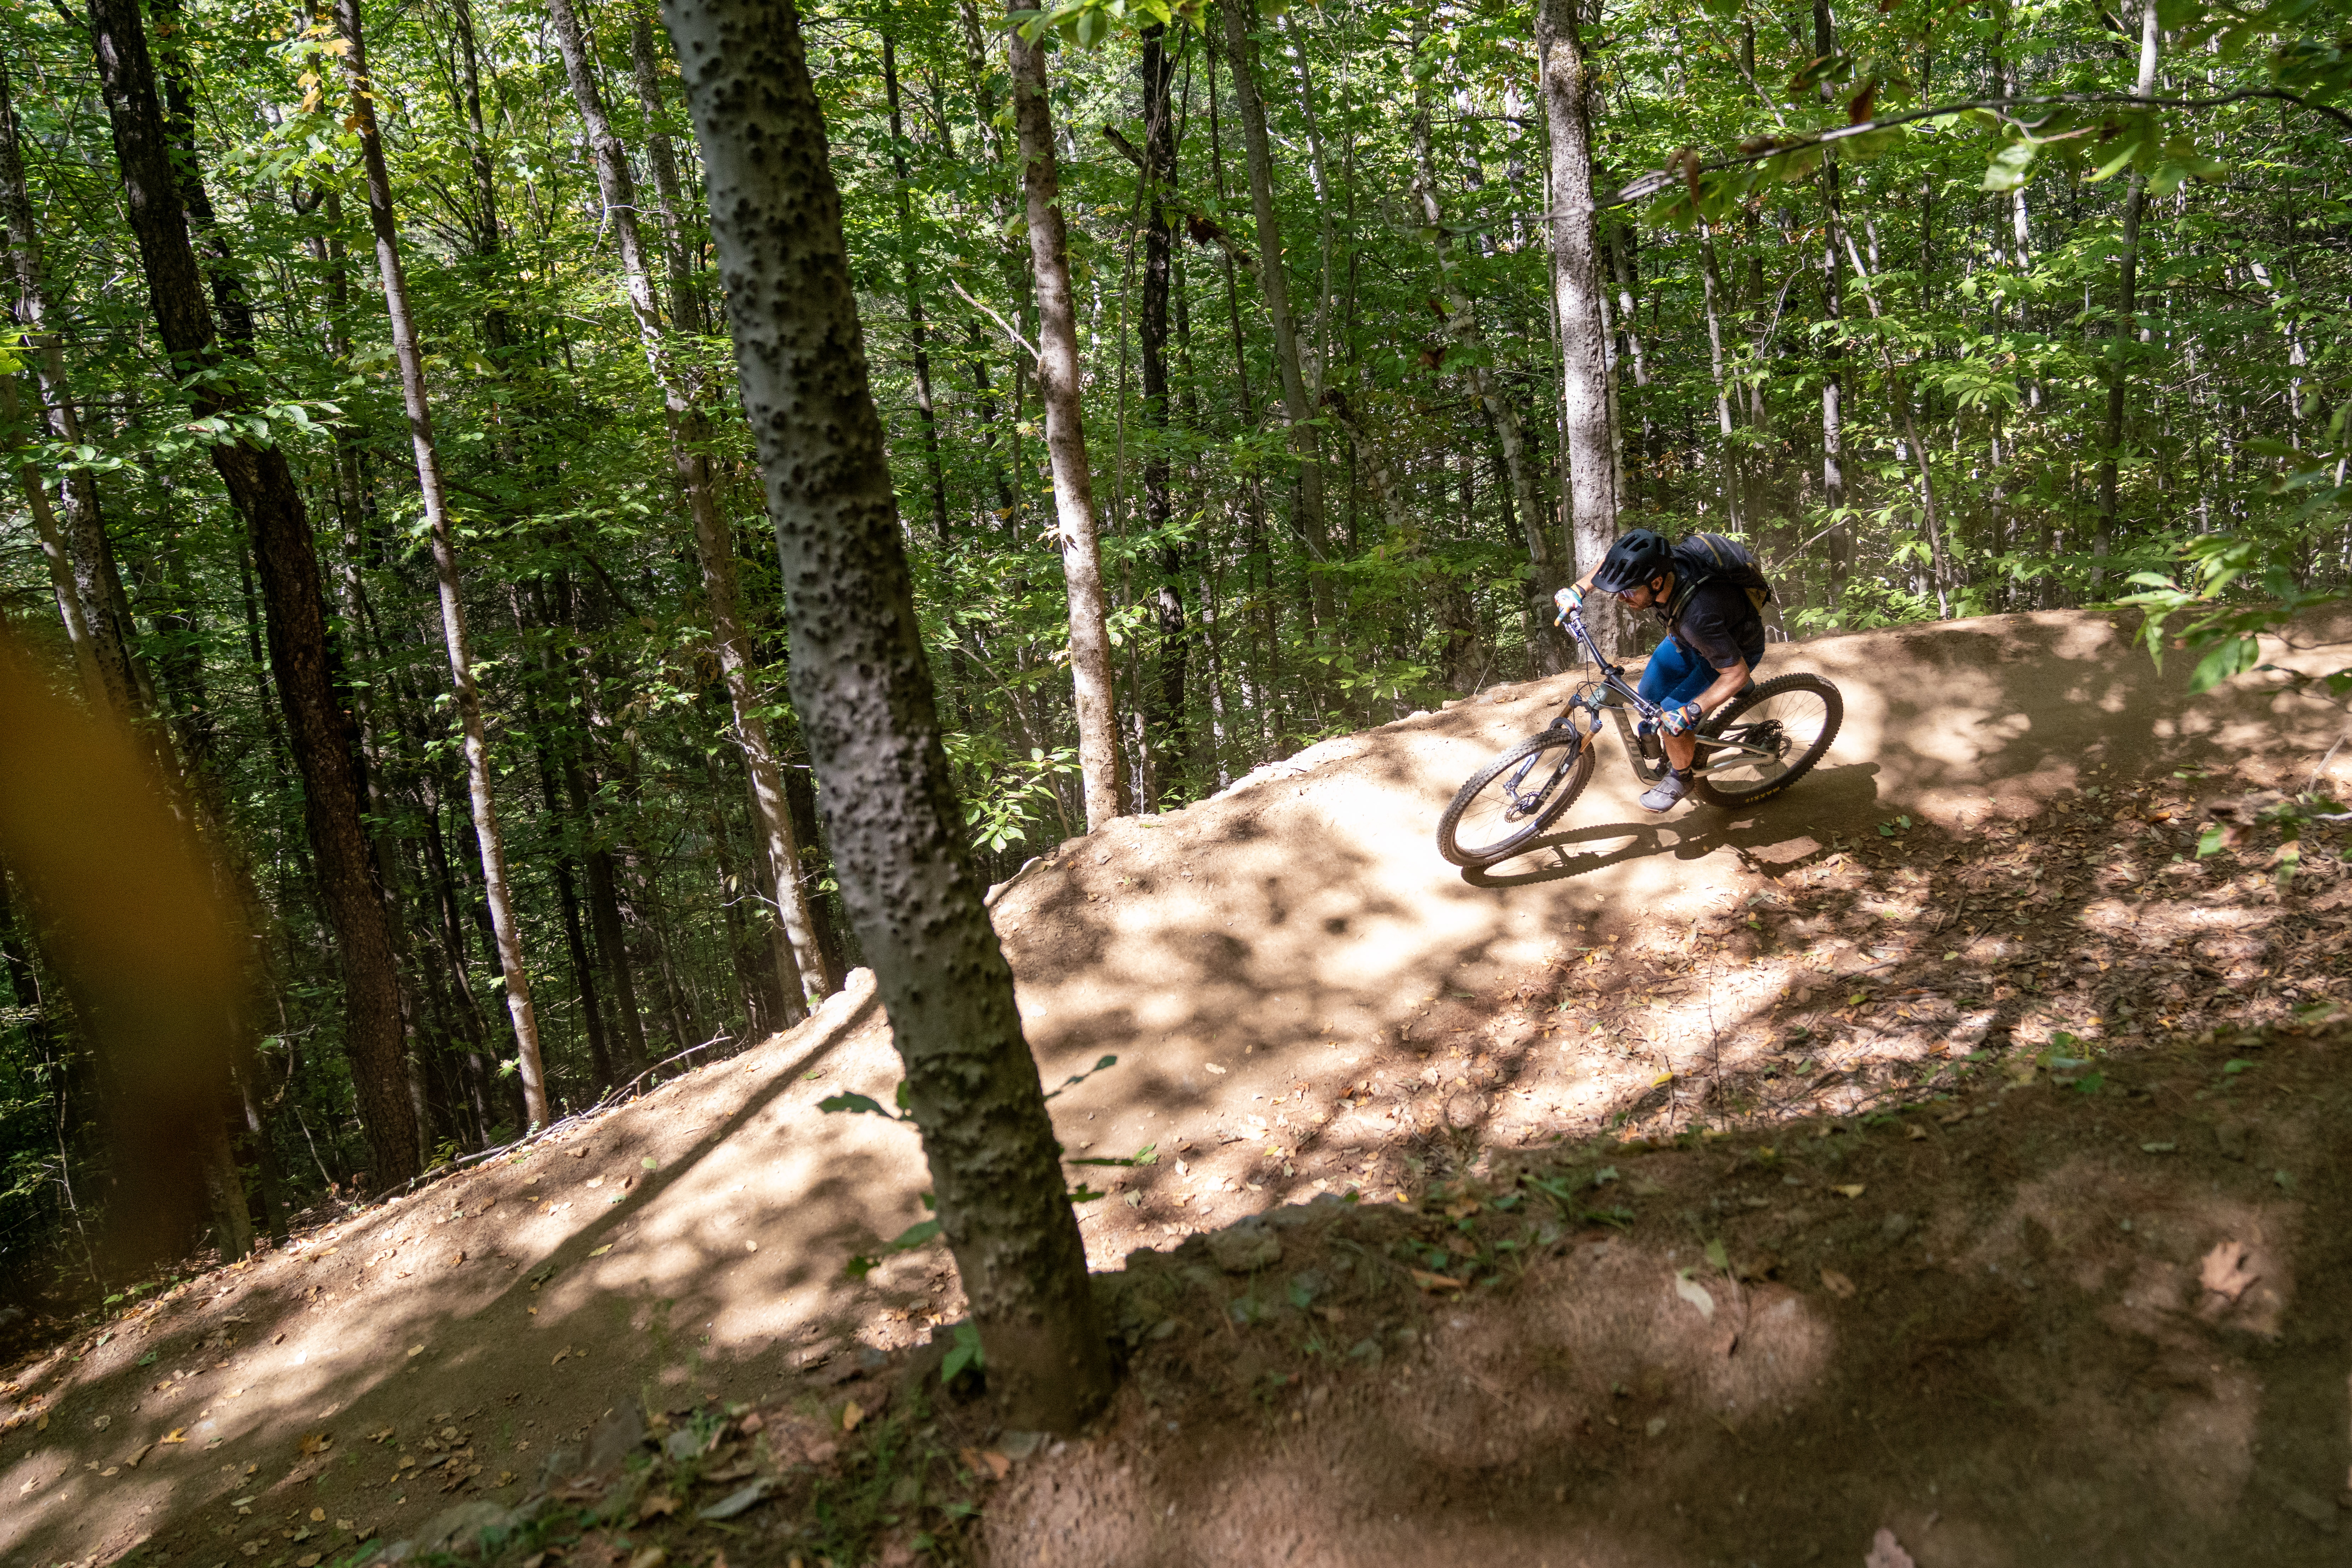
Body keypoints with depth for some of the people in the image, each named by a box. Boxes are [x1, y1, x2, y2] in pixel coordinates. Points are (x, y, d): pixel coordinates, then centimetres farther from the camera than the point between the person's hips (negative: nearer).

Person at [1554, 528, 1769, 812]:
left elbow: (1737, 674, -34)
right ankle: (1687, 750, 38)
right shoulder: (1655, 565, -28)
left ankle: (1679, 778, 17)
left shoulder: (1697, 617, -47)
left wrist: (1690, 713, -38)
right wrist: (1578, 589, -14)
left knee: (1673, 718, -12)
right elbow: (1609, 563, -2)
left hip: (1736, 649, -7)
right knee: (1650, 696, 10)